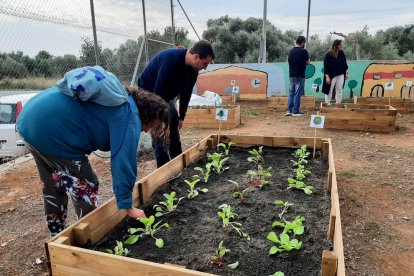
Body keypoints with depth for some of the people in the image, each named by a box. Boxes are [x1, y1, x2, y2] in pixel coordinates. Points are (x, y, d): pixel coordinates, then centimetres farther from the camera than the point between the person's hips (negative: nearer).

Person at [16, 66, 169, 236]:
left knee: (53, 186, 24)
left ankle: (57, 234, 41)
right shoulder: (129, 117, -11)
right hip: (51, 129, -11)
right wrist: (127, 206, -5)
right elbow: (123, 163, -14)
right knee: (85, 186, 5)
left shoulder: (121, 98, 18)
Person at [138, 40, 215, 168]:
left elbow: (186, 92, 3)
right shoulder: (170, 59, -34)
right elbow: (159, 92, -34)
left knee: (174, 132, 9)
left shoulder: (193, 68, -9)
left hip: (165, 97, 8)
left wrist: (182, 116, 5)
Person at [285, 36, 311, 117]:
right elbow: (308, 62, -2)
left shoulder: (291, 51, 8)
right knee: (298, 94, -1)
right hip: (300, 76, -6)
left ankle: (289, 110, 8)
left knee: (291, 93, 11)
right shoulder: (303, 51, -10)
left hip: (291, 75, 6)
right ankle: (296, 111, 1)